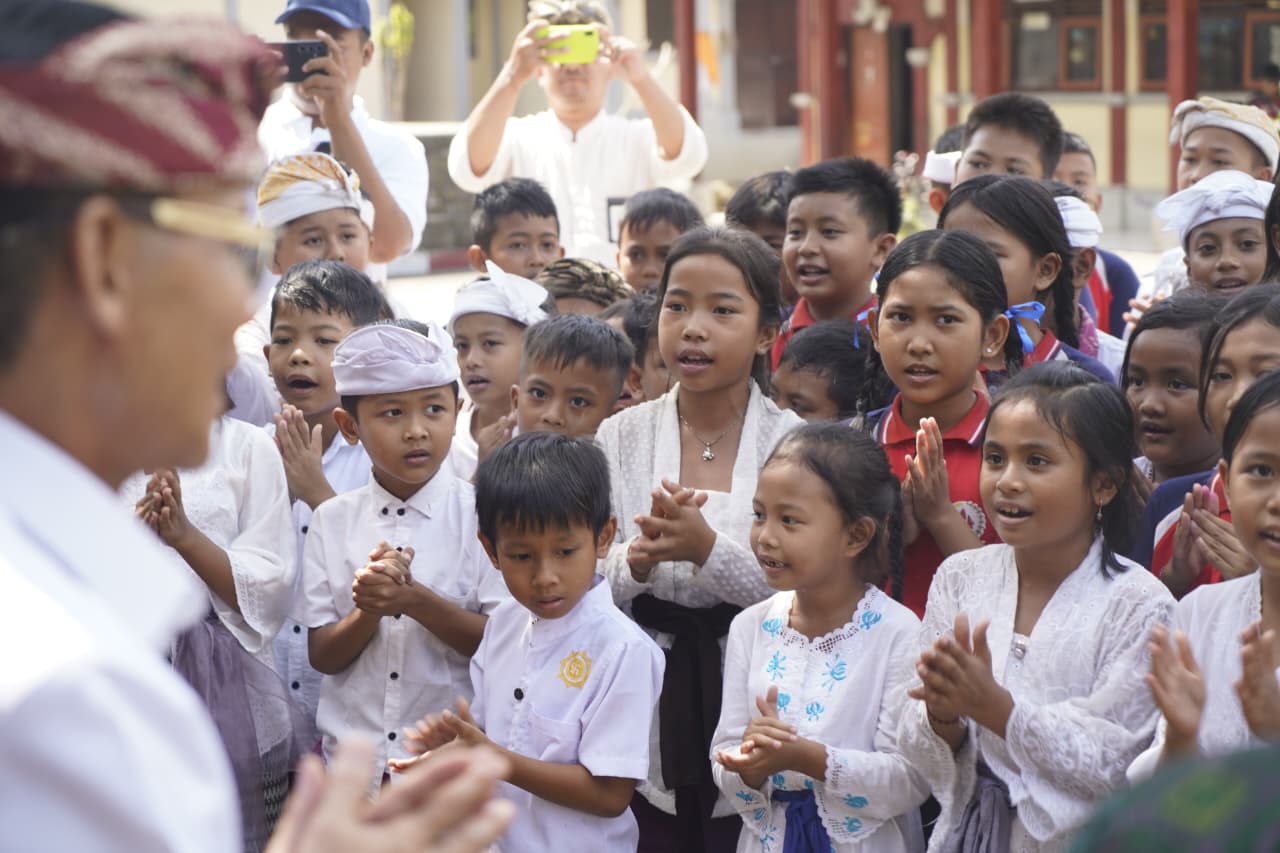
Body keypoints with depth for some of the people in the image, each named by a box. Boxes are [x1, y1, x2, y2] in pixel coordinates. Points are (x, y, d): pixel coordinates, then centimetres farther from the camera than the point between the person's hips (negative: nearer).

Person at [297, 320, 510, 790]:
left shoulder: (481, 516, -5)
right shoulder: (332, 521, 2)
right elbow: (323, 656, 1)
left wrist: (416, 601, -22)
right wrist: (369, 610, -19)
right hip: (352, 761, 2)